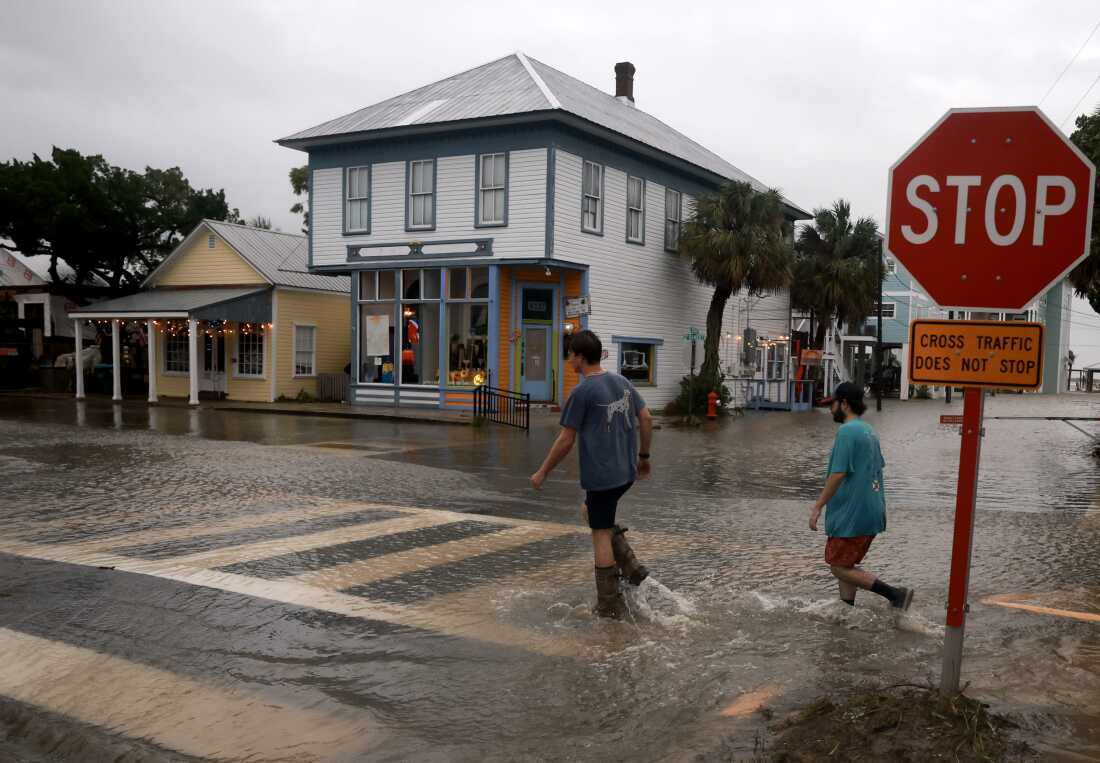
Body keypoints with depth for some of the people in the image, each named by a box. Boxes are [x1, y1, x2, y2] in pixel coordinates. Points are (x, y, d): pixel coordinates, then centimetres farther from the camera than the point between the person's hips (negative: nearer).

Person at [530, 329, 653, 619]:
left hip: (601, 475, -7)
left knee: (601, 533, 3)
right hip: (627, 472, 7)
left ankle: (610, 604, 10)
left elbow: (566, 441, -12)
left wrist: (542, 473, -2)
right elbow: (646, 419, 9)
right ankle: (631, 567, 16)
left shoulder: (582, 392, -13)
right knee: (589, 510, 26)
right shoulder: (622, 382, 7)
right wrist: (644, 457, 21)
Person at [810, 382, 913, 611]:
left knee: (839, 568, -3)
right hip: (872, 512, 10)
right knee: (846, 565, 17)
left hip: (851, 515, -10)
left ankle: (895, 594, -6)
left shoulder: (847, 431, -16)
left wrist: (817, 507, -15)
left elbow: (838, 474, -21)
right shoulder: (869, 430, 13)